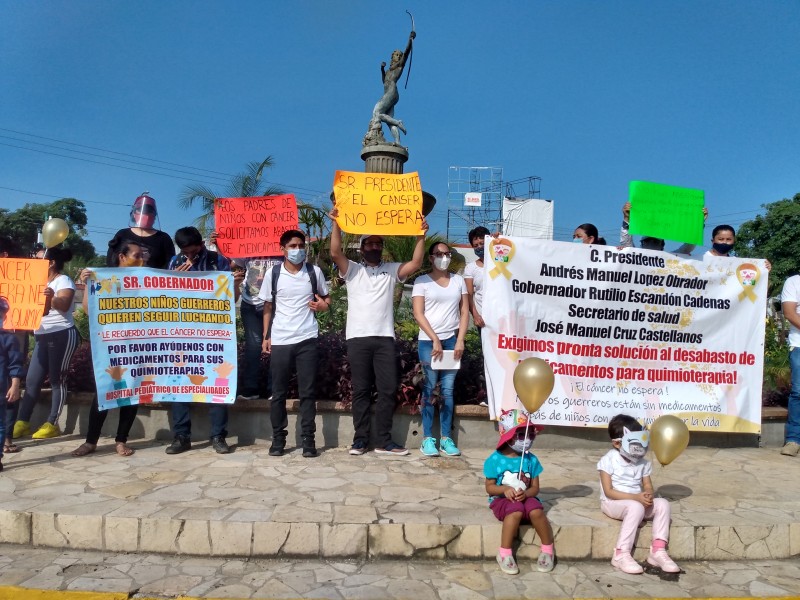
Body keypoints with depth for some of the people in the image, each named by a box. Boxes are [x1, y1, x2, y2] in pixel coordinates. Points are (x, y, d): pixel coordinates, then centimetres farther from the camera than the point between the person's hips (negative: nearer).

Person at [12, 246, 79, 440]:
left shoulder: (63, 280, -7)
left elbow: (64, 305, -25)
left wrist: (52, 298, -46)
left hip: (62, 335, -9)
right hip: (42, 337, 9)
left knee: (57, 379, -4)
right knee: (32, 380, 6)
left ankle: (52, 424, -1)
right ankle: (21, 423, 9)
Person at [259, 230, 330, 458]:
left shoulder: (314, 272, 2)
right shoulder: (273, 274, 2)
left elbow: (326, 297, 15)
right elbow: (268, 307, 8)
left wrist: (323, 305, -8)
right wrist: (266, 337, 3)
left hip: (307, 340, 0)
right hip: (280, 341, 0)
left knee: (308, 392, 3)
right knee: (278, 392, 6)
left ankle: (308, 438, 10)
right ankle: (278, 438, 17)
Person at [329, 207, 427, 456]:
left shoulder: (392, 270, 14)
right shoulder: (352, 270, 9)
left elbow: (416, 263, 0)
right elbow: (335, 253, -7)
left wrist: (421, 235, -7)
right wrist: (336, 223, -15)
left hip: (385, 338, 2)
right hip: (358, 338, -1)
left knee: (388, 390, 2)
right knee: (361, 391, 4)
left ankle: (384, 441, 10)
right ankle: (360, 439, 12)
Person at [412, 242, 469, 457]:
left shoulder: (458, 280, 12)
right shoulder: (422, 281, 3)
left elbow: (464, 312, 9)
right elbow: (418, 314, -4)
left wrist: (460, 340, -3)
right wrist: (435, 340, -11)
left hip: (452, 340, 3)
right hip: (428, 341, -3)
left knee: (448, 390, 4)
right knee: (429, 389, -1)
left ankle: (446, 438, 9)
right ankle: (427, 439, 3)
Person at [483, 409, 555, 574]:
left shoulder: (531, 459, 1)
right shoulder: (495, 459, -7)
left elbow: (535, 488, 4)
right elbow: (489, 487, -3)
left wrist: (525, 494, -19)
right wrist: (505, 489, -24)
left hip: (525, 498, 3)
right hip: (501, 500, -3)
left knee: (536, 511, -30)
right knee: (516, 510, -35)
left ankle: (548, 549, -5)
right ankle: (504, 553, -22)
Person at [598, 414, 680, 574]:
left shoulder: (643, 462, 5)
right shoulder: (608, 461, -13)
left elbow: (648, 487, 7)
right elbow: (609, 492, -17)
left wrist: (647, 496, -19)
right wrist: (636, 497, -26)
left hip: (637, 502, 6)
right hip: (612, 503, -6)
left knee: (662, 503, -15)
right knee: (636, 507, -35)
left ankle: (658, 551, -16)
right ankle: (621, 555, -30)